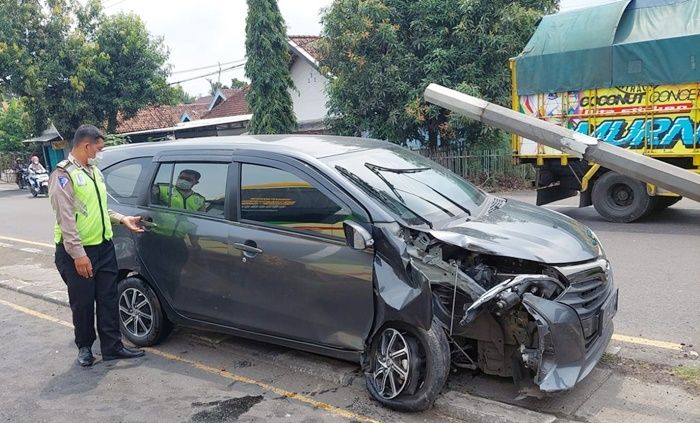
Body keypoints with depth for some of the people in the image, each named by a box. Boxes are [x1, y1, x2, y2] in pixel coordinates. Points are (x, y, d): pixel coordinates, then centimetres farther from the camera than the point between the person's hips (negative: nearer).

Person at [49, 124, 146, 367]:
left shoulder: (94, 171, 12)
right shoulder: (64, 174, -14)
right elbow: (65, 219, -19)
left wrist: (122, 219, 10)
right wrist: (78, 254, -22)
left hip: (104, 247, 7)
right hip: (78, 252, -7)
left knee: (108, 299, 10)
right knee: (83, 303, 6)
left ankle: (112, 346, 19)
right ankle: (85, 347, 25)